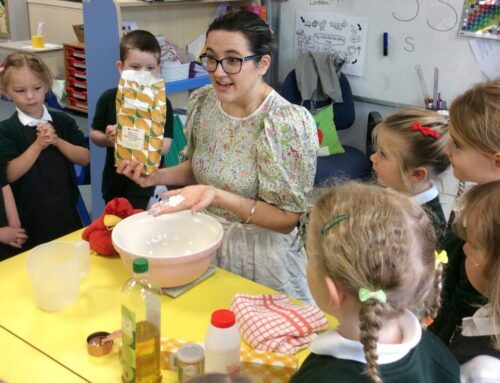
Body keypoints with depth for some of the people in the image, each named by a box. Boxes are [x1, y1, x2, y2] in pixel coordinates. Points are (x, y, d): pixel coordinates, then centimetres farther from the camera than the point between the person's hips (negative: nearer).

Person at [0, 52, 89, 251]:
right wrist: (38, 145, -24)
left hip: (65, 210, 3)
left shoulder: (63, 121, -1)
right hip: (29, 217, -2)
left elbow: (85, 158, -3)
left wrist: (57, 141, -18)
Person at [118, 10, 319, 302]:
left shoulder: (290, 124, -25)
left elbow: (288, 219, -20)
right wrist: (159, 175, -9)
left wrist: (218, 196, -31)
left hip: (259, 259, -5)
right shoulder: (202, 101, -7)